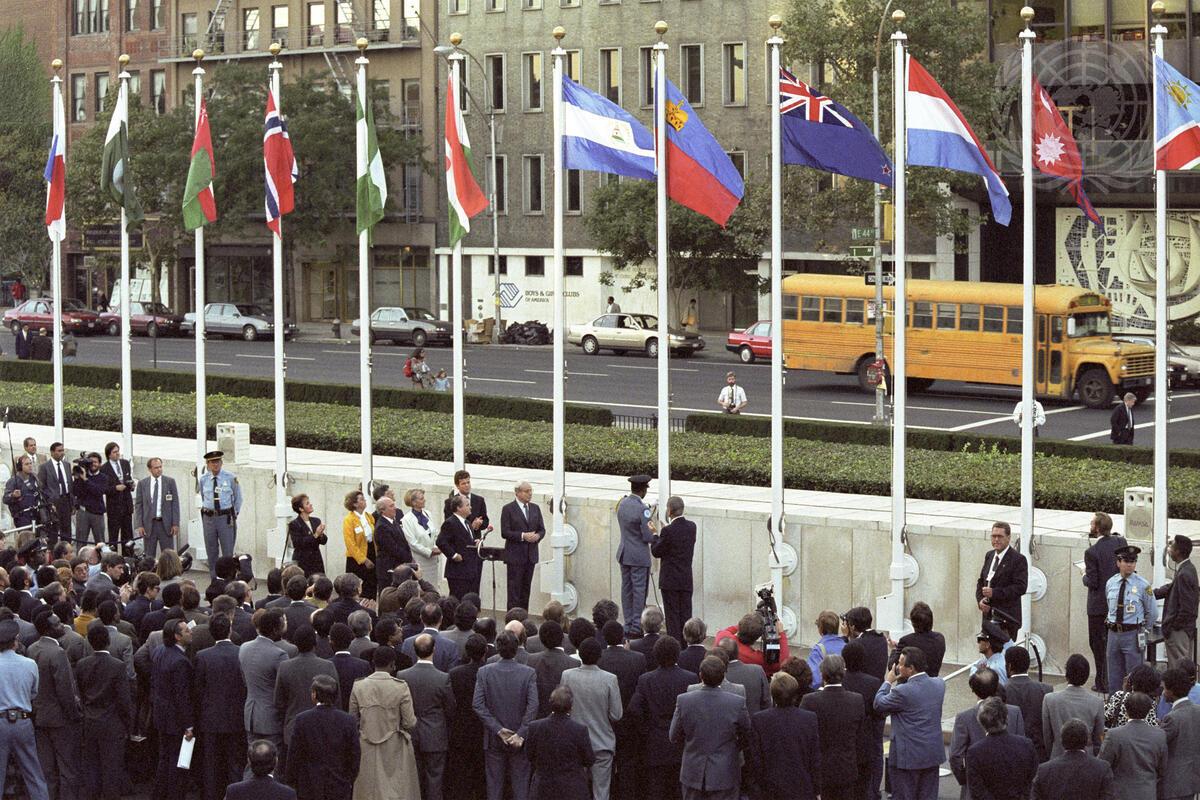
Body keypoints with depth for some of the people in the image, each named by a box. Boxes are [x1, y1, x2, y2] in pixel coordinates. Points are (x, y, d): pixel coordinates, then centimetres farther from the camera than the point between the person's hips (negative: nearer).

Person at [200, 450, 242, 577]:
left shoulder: (230, 478, -4)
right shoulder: (203, 479, 3)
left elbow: (238, 497, 9)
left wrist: (234, 514, 10)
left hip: (226, 517, -3)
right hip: (209, 517, 3)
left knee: (228, 551, -1)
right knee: (211, 552, 8)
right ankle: (214, 579, 16)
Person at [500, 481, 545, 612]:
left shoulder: (535, 508, 12)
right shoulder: (508, 509, -5)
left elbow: (542, 529, 13)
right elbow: (505, 532, -11)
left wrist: (537, 536, -10)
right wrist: (523, 536, -20)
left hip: (530, 555, 5)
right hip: (515, 555, -5)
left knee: (526, 589, 8)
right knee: (514, 590, -6)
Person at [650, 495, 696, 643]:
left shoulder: (668, 531, -19)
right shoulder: (691, 527, 1)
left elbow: (656, 552, -10)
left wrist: (655, 534, 5)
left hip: (670, 581, -6)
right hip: (686, 580, 6)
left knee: (672, 615, 0)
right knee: (685, 614, 10)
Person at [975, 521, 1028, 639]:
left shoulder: (1018, 559, -7)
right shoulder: (989, 556, 17)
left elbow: (1020, 587, -15)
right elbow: (981, 581, 21)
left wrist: (994, 593, -21)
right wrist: (980, 599, 1)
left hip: (1006, 618, -7)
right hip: (989, 616, 7)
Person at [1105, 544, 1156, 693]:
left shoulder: (1143, 585, -8)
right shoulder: (1110, 583, 5)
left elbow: (1152, 612, 2)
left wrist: (1142, 630, 9)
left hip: (1133, 635, -4)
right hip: (1114, 633, 4)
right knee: (1114, 677, 12)